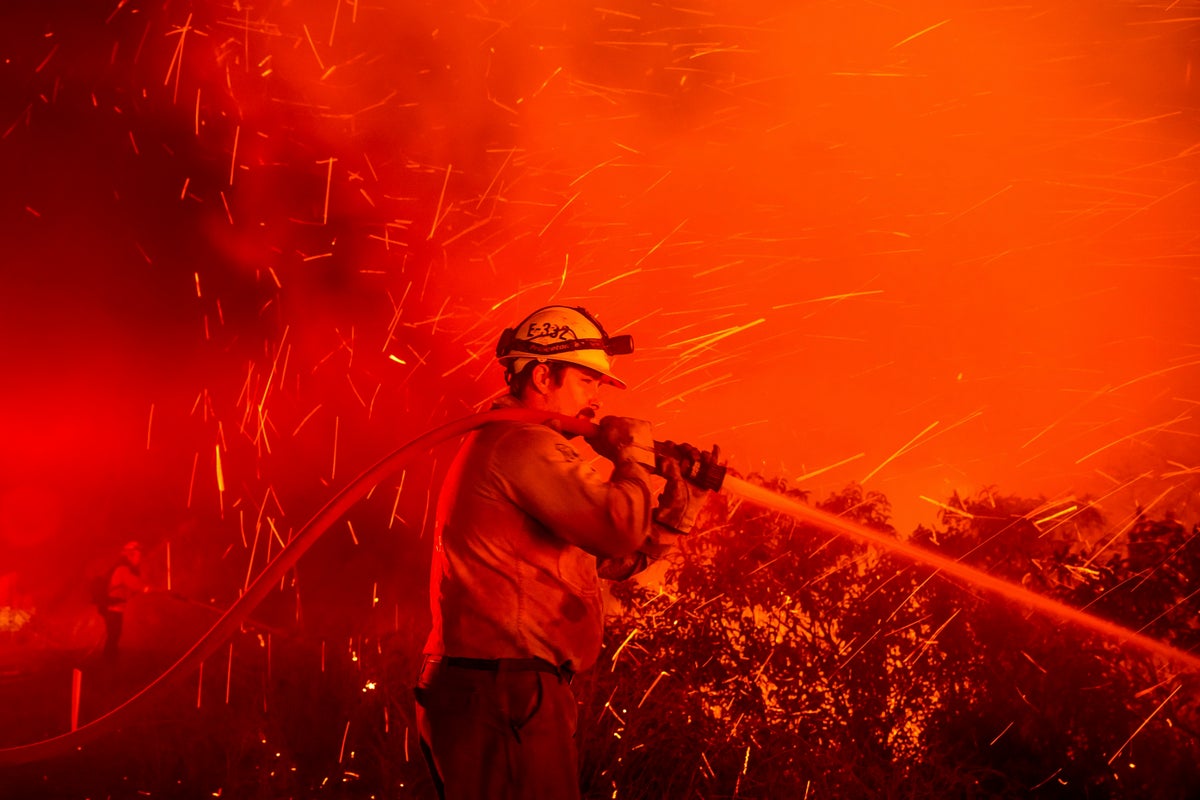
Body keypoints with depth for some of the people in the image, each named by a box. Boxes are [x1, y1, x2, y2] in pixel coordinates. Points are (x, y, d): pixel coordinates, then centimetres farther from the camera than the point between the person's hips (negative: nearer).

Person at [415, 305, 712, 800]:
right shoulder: (524, 443, -13)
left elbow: (611, 560, 21)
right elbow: (619, 531, -23)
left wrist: (676, 511, 10)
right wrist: (633, 457, -5)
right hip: (502, 693, -11)